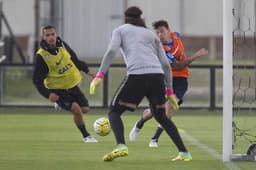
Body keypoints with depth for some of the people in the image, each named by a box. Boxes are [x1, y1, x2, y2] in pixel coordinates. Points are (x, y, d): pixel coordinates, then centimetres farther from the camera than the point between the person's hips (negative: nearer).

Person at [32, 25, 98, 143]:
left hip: (72, 85, 6)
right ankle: (86, 136, 1)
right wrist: (48, 94, -30)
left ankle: (62, 104, 36)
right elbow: (37, 80, -18)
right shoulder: (41, 56, -21)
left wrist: (86, 71, 7)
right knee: (76, 109, -20)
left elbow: (74, 60, 13)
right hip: (57, 90, -6)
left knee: (85, 109, 9)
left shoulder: (62, 45, -6)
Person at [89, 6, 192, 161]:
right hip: (157, 76, 4)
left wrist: (100, 75, -5)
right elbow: (165, 64, 21)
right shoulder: (151, 35, 29)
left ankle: (121, 146, -18)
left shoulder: (120, 30, 20)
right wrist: (169, 91, 24)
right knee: (160, 115, 23)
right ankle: (184, 152, 15)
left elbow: (112, 51, 0)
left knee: (114, 112, 9)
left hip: (136, 76, -4)